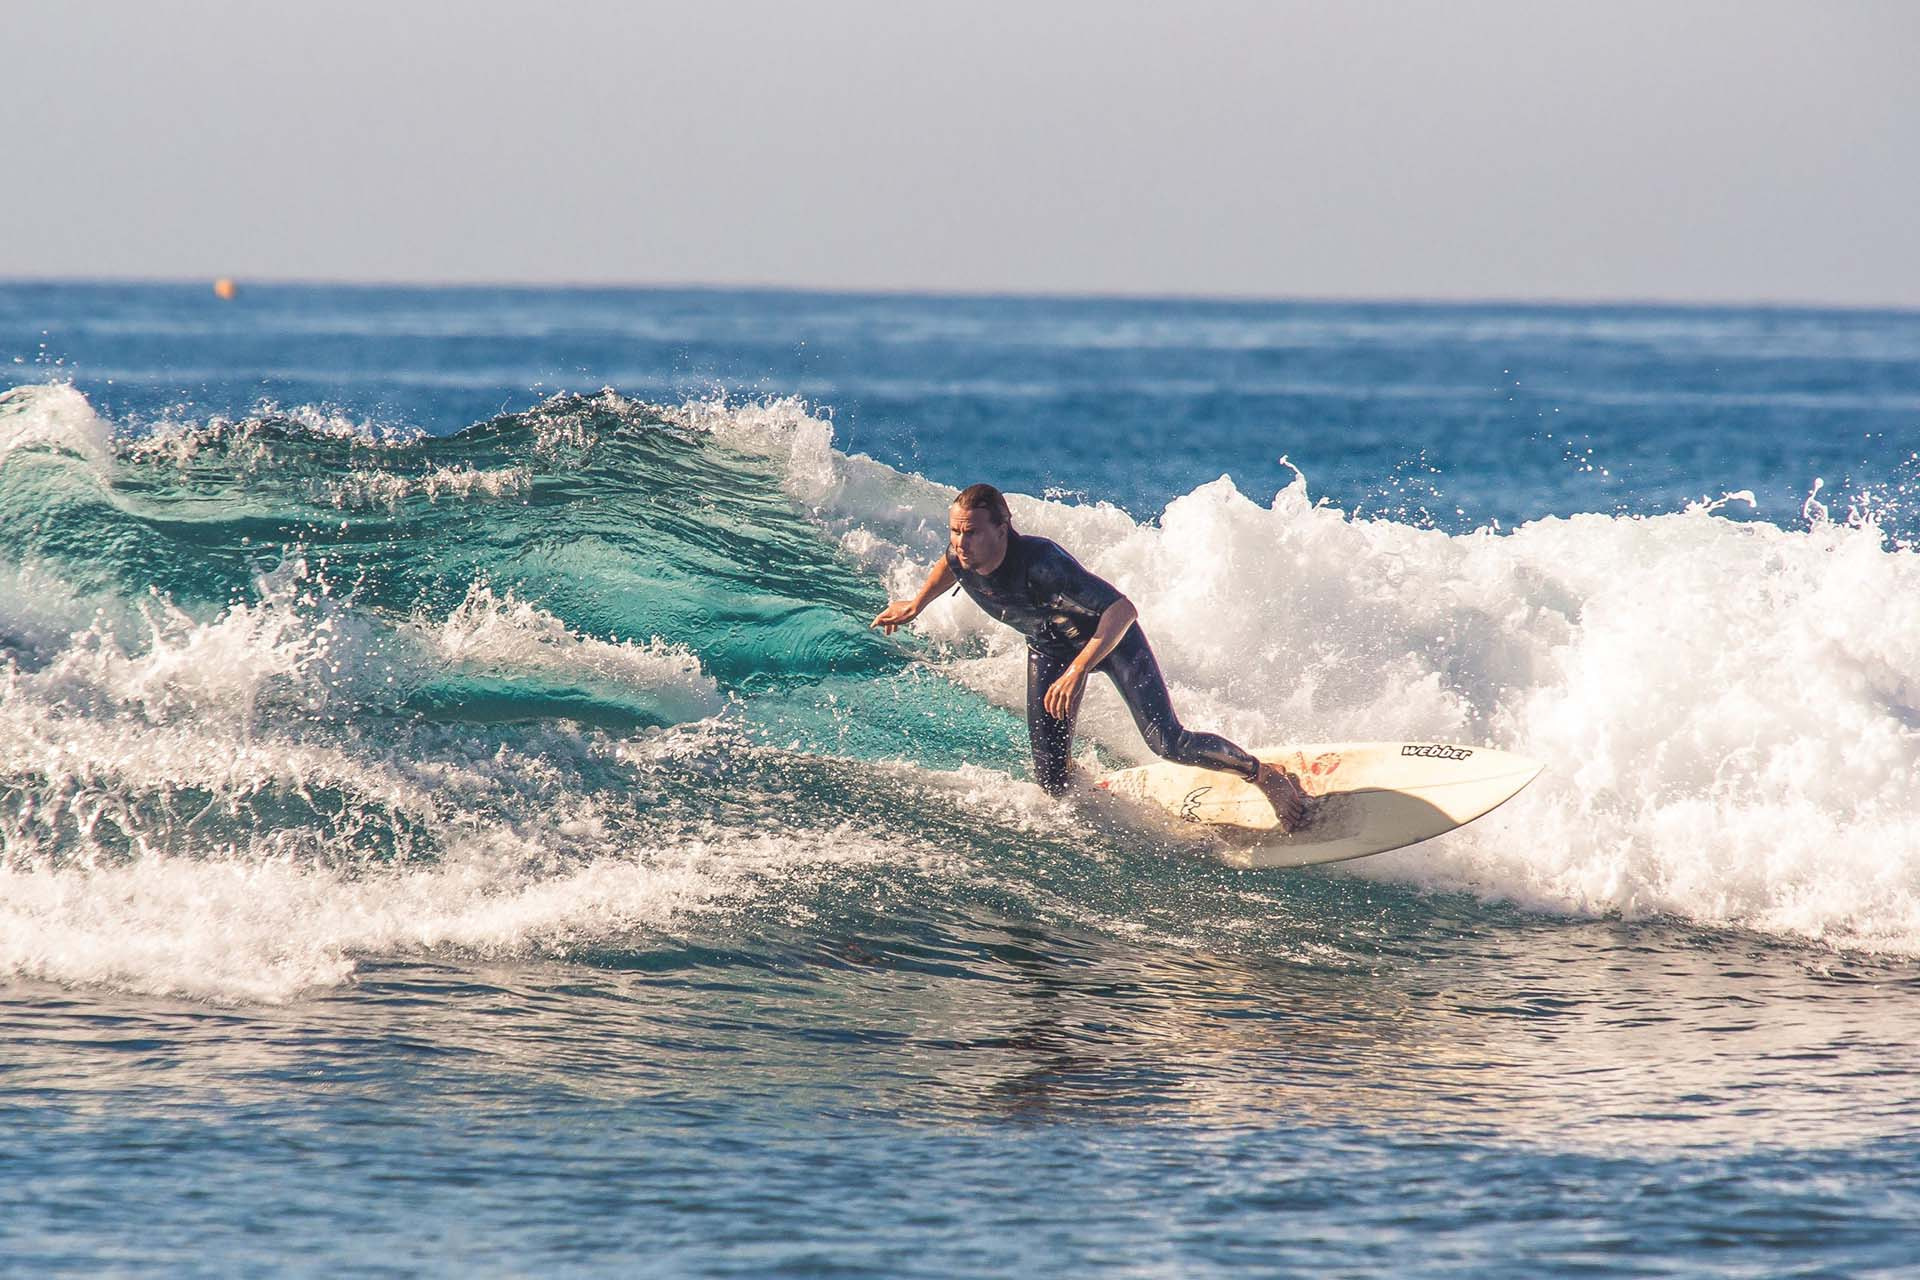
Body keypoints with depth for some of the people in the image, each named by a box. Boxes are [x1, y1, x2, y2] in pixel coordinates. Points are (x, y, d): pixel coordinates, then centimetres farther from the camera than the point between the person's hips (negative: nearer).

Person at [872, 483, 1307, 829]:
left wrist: (1079, 669, -56)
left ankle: (1267, 776, 9)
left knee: (1168, 743, -14)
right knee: (1052, 782, -2)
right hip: (1049, 649, 5)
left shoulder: (1041, 563, -42)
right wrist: (915, 605, 17)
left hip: (1109, 635, -5)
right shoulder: (961, 556, -23)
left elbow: (1122, 610, -46)